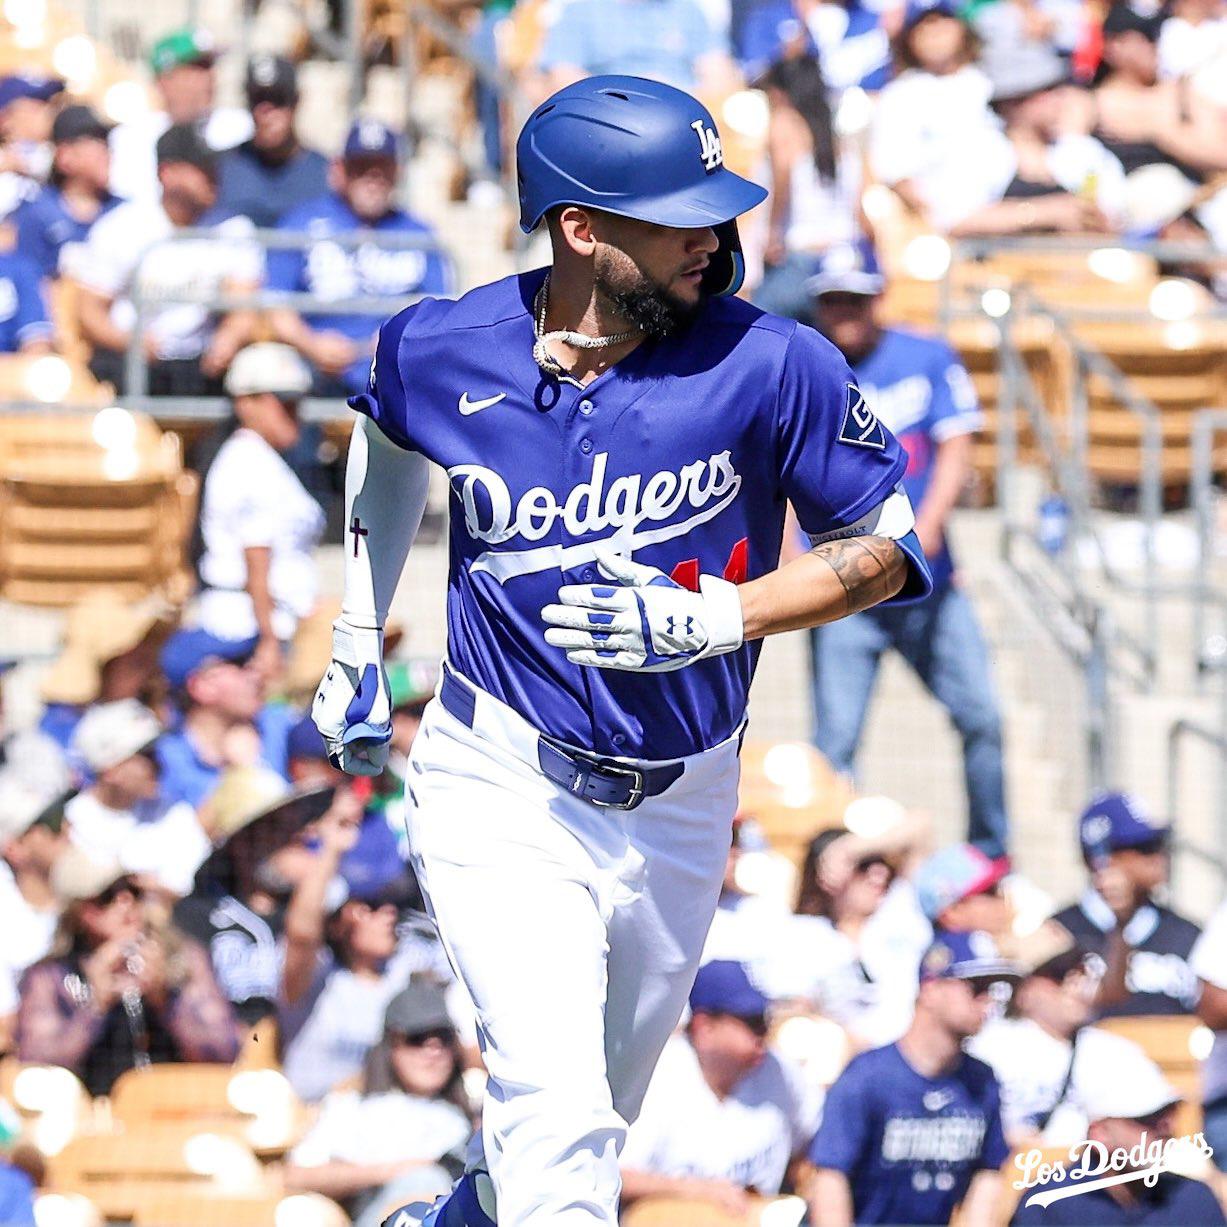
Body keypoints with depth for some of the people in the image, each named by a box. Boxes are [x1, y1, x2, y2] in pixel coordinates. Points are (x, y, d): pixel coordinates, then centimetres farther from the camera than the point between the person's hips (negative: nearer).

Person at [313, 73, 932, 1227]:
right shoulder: (444, 352, -11)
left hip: (679, 814, 2)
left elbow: (886, 547, -6)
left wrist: (716, 619, -21)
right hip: (502, 790, -2)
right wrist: (357, 643, 16)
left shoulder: (769, 366, -16)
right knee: (559, 1118, -21)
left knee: (594, 1112, 22)